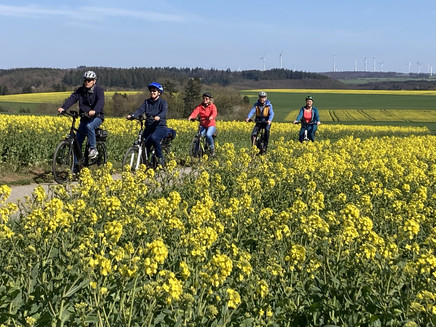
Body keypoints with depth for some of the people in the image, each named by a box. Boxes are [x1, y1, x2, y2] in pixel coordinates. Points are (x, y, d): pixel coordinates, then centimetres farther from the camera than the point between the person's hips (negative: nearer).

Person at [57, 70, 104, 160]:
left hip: (97, 117, -5)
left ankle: (93, 149, -21)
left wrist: (94, 111, -49)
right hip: (85, 118, 5)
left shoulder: (99, 90, -10)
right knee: (78, 140, -2)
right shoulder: (80, 90, 3)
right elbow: (72, 98, -12)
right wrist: (63, 108, -30)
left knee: (89, 126, -36)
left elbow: (101, 101, -28)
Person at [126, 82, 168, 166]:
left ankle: (161, 158, -19)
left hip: (160, 127, -5)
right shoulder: (147, 102, 14)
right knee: (145, 144, -15)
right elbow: (140, 110, -2)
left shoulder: (163, 102, 1)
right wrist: (132, 115, -24)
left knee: (153, 137, -35)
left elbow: (164, 111, -19)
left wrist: (158, 117, -42)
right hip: (149, 127, 5)